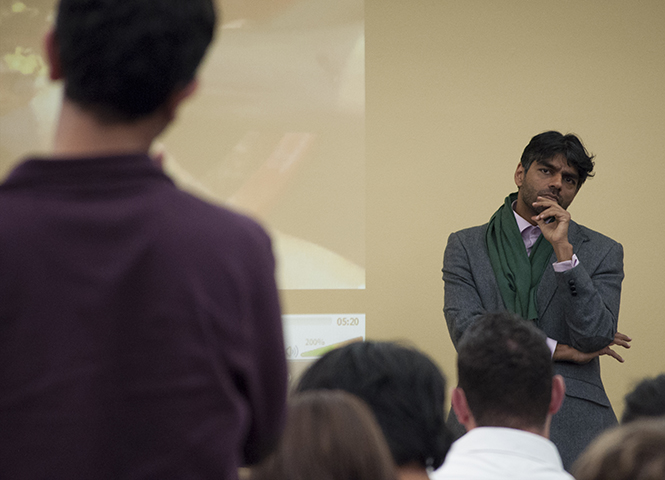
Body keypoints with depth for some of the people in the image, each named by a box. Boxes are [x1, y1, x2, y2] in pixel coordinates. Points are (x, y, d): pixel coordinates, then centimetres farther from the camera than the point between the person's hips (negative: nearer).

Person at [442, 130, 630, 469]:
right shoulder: (466, 246, 11)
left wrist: (563, 249, -9)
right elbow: (465, 330, -2)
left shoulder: (601, 252, 10)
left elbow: (595, 338, -4)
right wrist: (560, 350, -3)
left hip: (572, 425, 0)